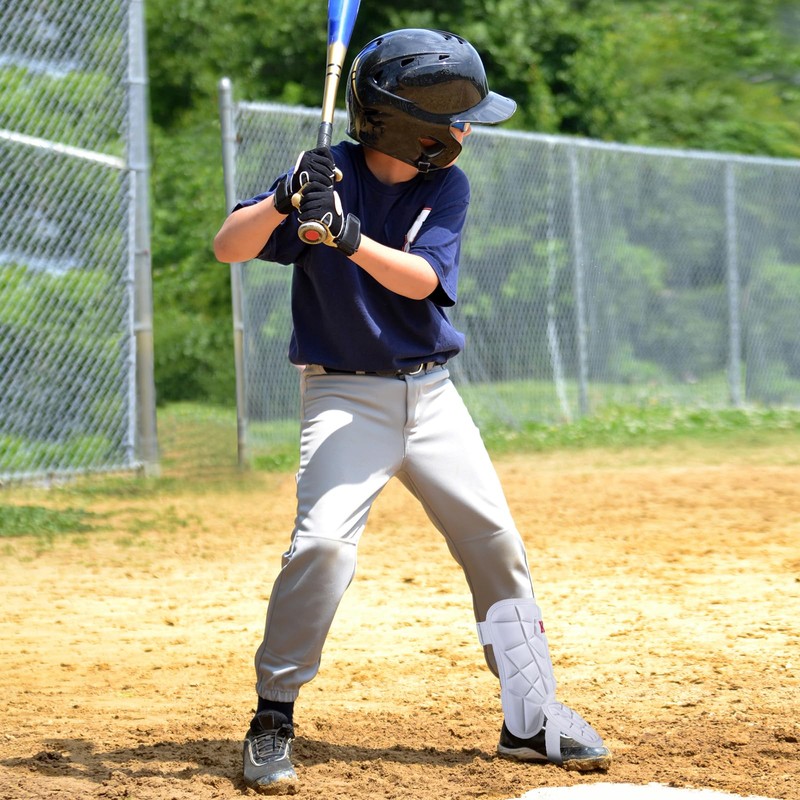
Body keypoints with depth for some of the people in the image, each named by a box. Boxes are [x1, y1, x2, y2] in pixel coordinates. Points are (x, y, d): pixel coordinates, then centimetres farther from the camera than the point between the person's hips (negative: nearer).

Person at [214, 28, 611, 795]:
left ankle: (531, 719, 16)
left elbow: (420, 278, -16)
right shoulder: (329, 174, -11)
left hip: (430, 393, 5)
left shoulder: (446, 185, -1)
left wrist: (350, 240, -33)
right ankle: (272, 723, -9)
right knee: (322, 541, -22)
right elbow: (229, 247, -16)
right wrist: (286, 201, -35)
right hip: (344, 394, -4)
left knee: (496, 542, 4)